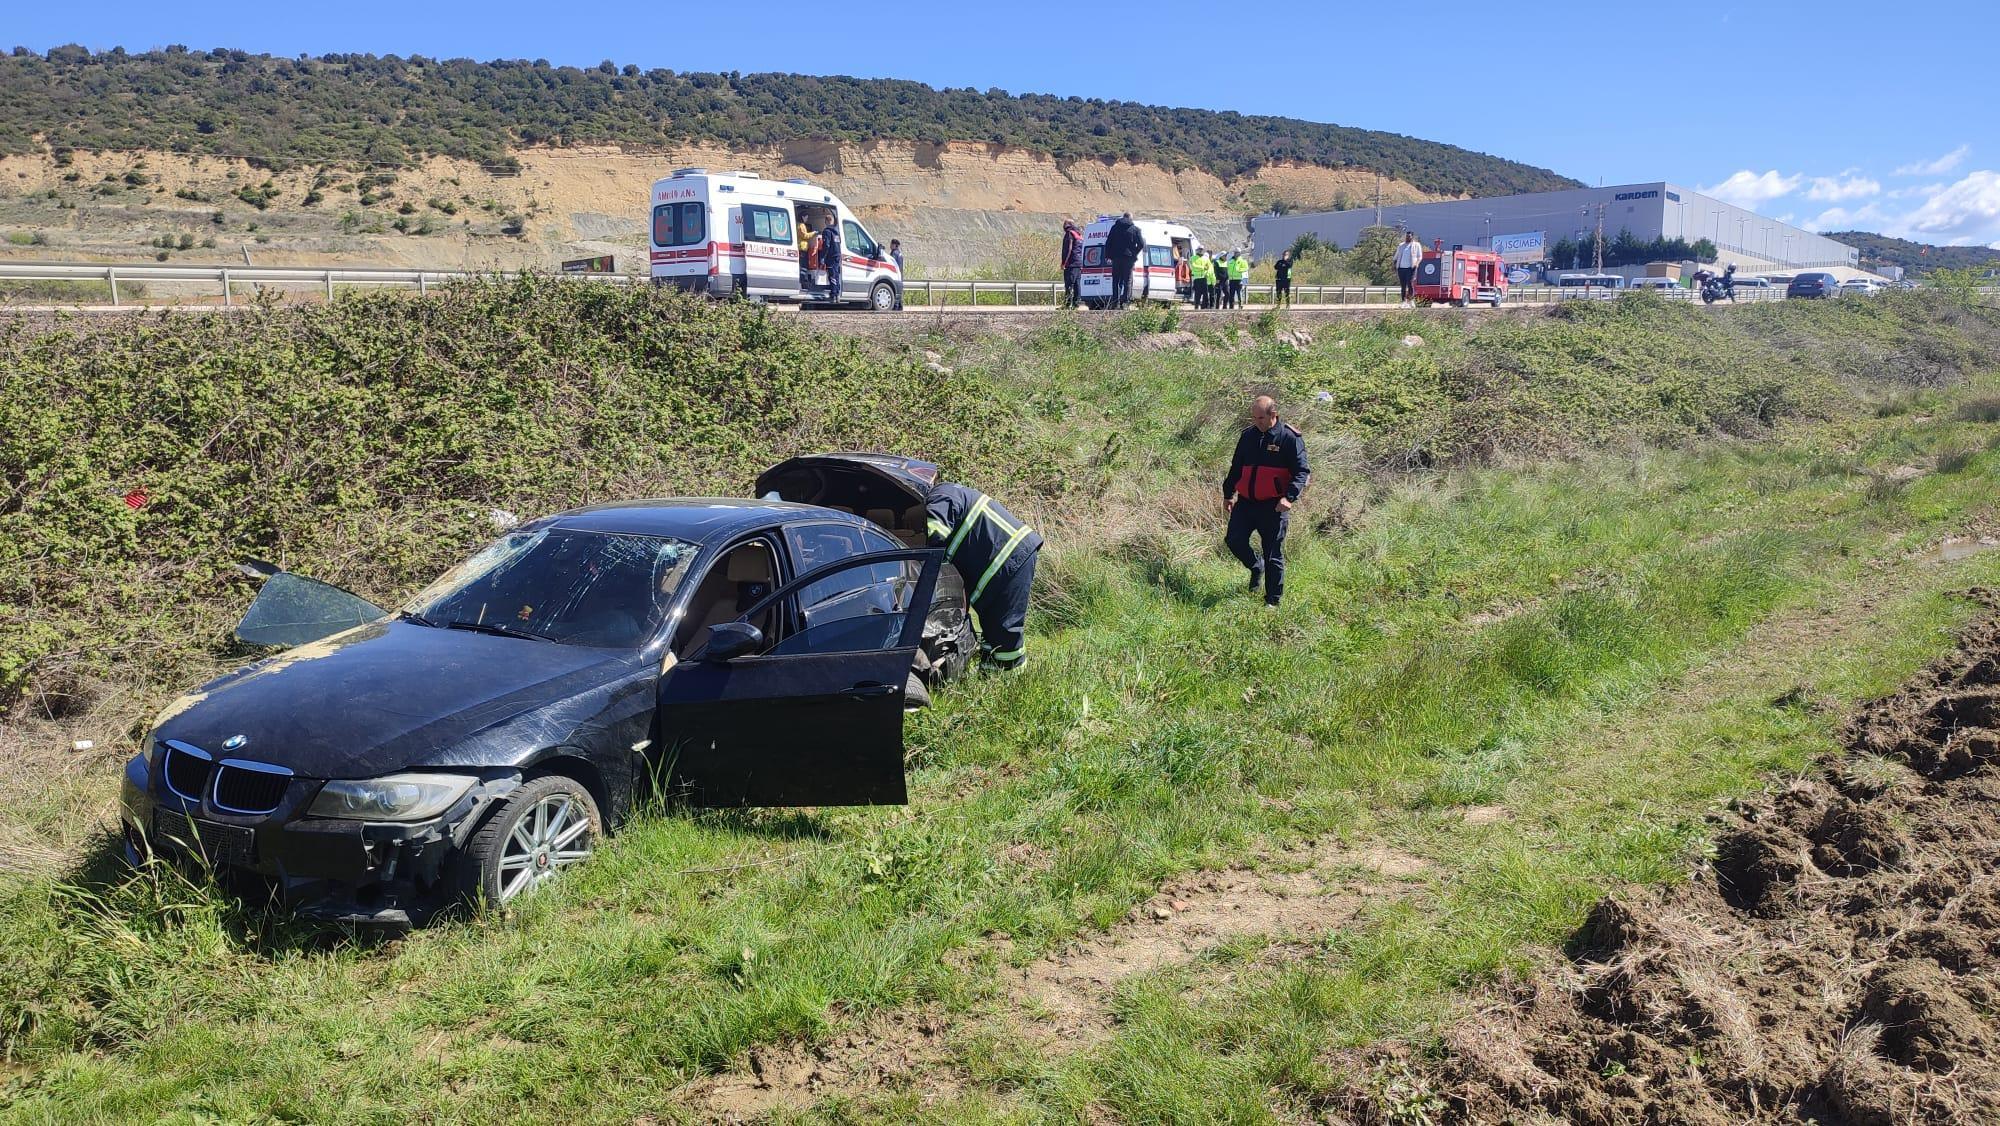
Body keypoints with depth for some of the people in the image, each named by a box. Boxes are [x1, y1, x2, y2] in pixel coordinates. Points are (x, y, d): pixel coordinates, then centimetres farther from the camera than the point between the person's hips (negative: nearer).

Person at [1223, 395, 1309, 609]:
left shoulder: (1290, 438, -8)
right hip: (1245, 503, 5)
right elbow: (1236, 467, 20)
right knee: (1234, 540, -4)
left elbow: (1302, 471, -11)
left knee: (1273, 555, 1)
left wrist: (1289, 497, -24)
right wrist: (1228, 493, 23)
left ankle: (1273, 601, 12)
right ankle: (1256, 568, 27)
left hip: (1274, 506, -5)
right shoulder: (1248, 435, 9)